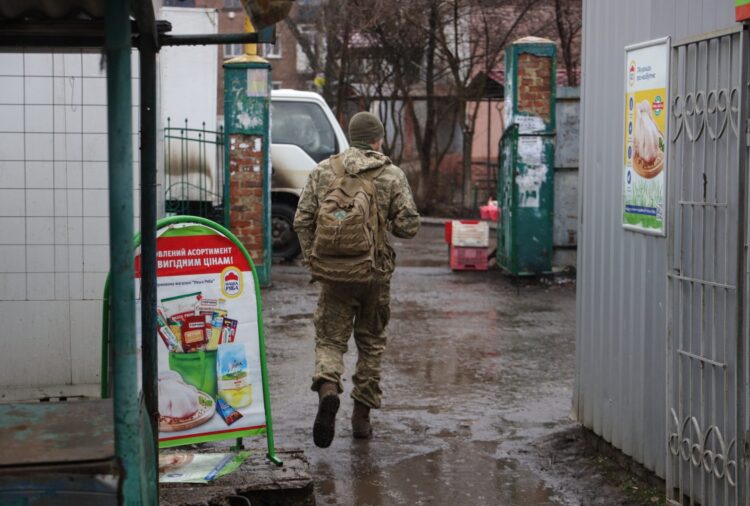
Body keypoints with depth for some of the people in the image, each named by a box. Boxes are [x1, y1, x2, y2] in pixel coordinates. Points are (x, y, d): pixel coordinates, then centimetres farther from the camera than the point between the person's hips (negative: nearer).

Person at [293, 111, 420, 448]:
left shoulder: (324, 171, 2)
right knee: (371, 341, 14)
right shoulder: (392, 175, -3)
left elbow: (302, 220, 0)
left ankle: (327, 388, -24)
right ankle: (362, 415, 15)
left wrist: (312, 259, 11)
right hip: (376, 272, 0)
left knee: (330, 338, 6)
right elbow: (409, 226, -7)